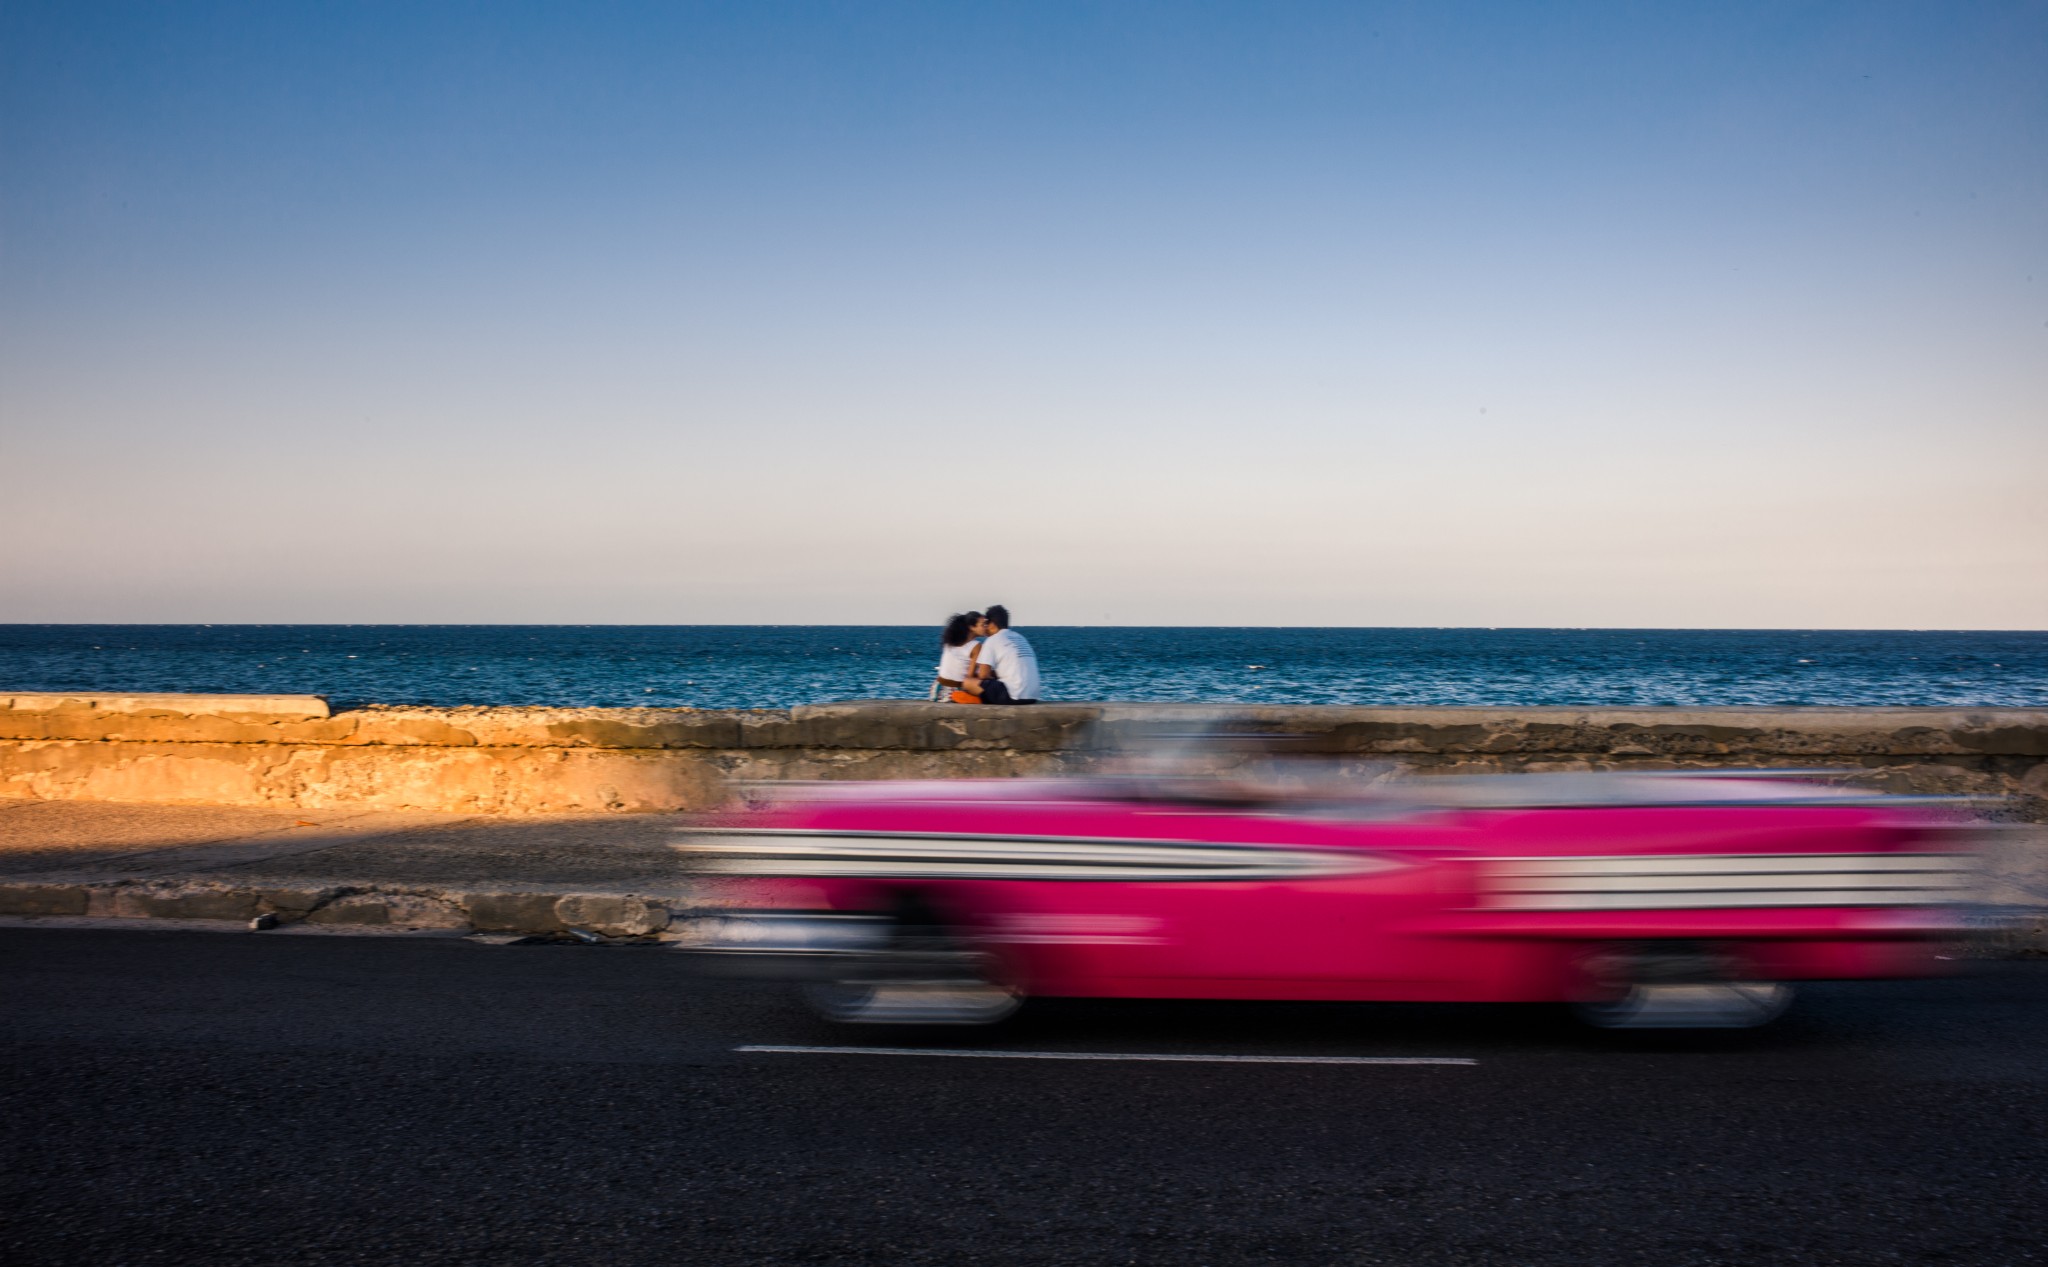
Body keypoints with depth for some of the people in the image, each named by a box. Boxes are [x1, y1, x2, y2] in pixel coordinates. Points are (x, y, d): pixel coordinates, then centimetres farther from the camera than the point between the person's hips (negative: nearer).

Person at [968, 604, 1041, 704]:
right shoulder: (1020, 638, 20)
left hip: (1012, 695, -8)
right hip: (1032, 697, 8)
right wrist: (995, 674, 23)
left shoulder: (992, 640, -1)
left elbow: (983, 674, -6)